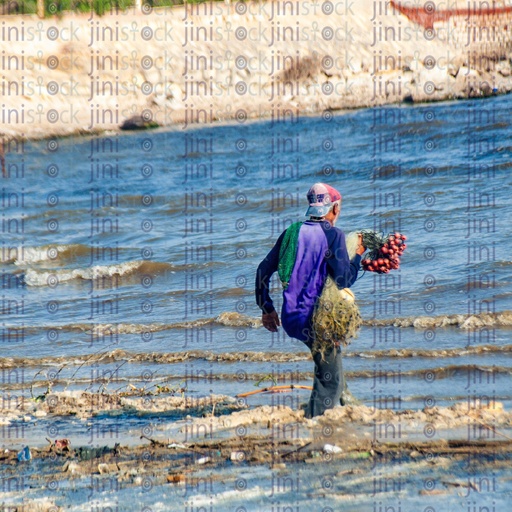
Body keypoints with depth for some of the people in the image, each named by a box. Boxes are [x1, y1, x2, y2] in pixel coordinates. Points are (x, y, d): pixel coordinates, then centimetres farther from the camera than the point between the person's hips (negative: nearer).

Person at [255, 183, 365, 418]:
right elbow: (344, 280, -14)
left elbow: (263, 270, 11)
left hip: (290, 319, 7)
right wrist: (358, 256, 4)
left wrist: (266, 308, 19)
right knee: (330, 381, 2)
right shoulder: (333, 235, -8)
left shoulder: (292, 232, 11)